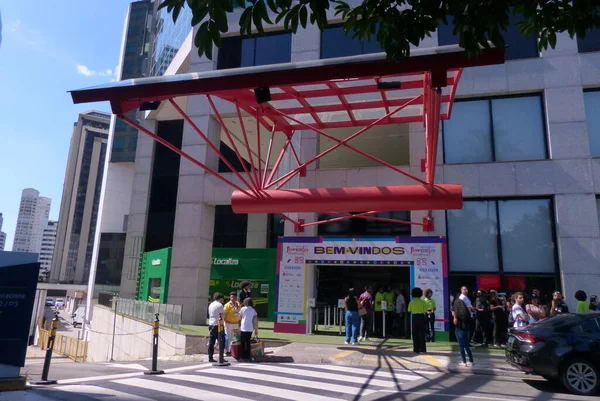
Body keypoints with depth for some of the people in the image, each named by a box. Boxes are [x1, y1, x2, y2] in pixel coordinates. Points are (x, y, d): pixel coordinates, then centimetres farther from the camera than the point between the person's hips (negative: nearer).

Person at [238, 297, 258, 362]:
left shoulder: (243, 309, -3)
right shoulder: (253, 310, 5)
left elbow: (240, 318, 5)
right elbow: (255, 321, 3)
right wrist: (256, 329, 8)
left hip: (243, 328, -3)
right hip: (250, 329, 4)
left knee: (242, 343, 5)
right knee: (248, 342, 12)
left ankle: (243, 356, 5)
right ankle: (247, 356, 13)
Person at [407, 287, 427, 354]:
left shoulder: (412, 302, -3)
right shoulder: (422, 302, -8)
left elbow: (409, 311, -2)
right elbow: (425, 311, -10)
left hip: (414, 318, 1)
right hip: (421, 317, -1)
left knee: (415, 334, 8)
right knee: (422, 334, 7)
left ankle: (416, 349, 10)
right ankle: (423, 349, 8)